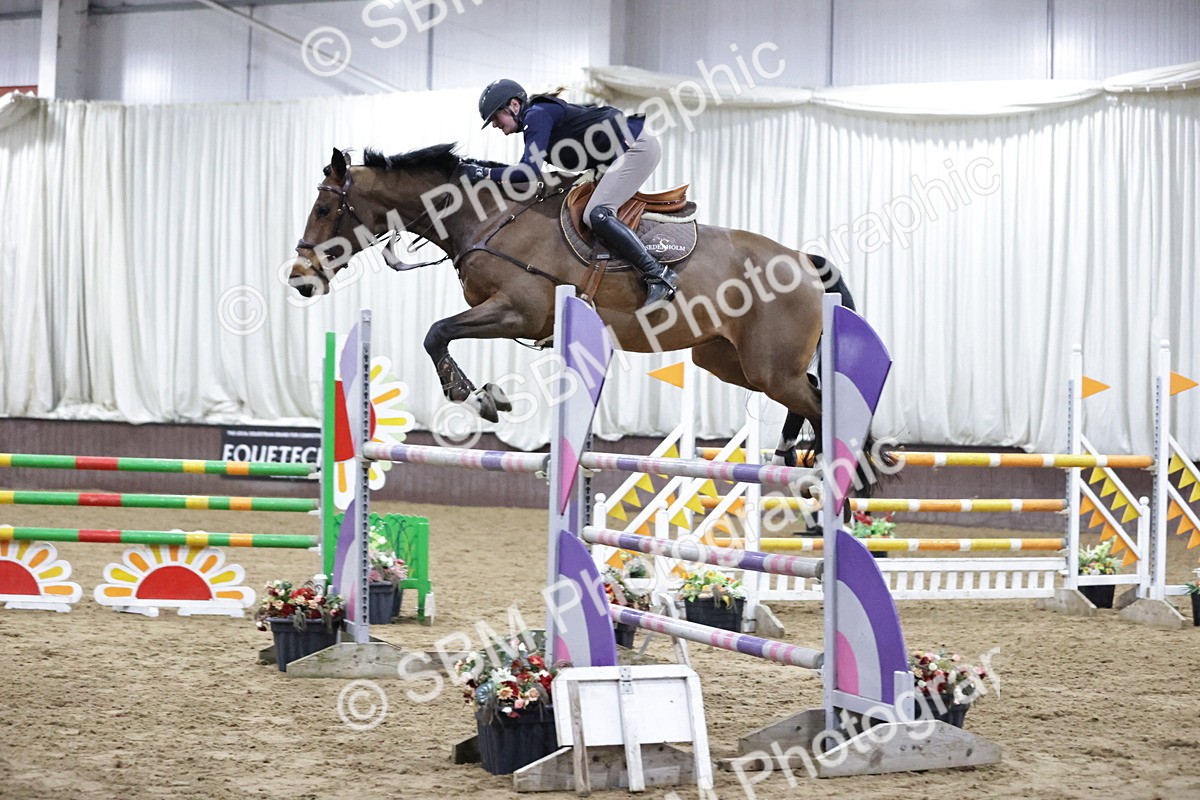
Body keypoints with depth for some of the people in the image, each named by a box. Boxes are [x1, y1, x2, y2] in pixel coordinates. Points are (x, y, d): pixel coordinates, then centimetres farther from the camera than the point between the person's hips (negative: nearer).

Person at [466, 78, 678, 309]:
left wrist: (485, 173, -16)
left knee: (596, 215, -21)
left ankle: (658, 275, -25)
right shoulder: (541, 115, 16)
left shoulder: (537, 115, -14)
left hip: (638, 147, -11)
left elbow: (530, 172, -24)